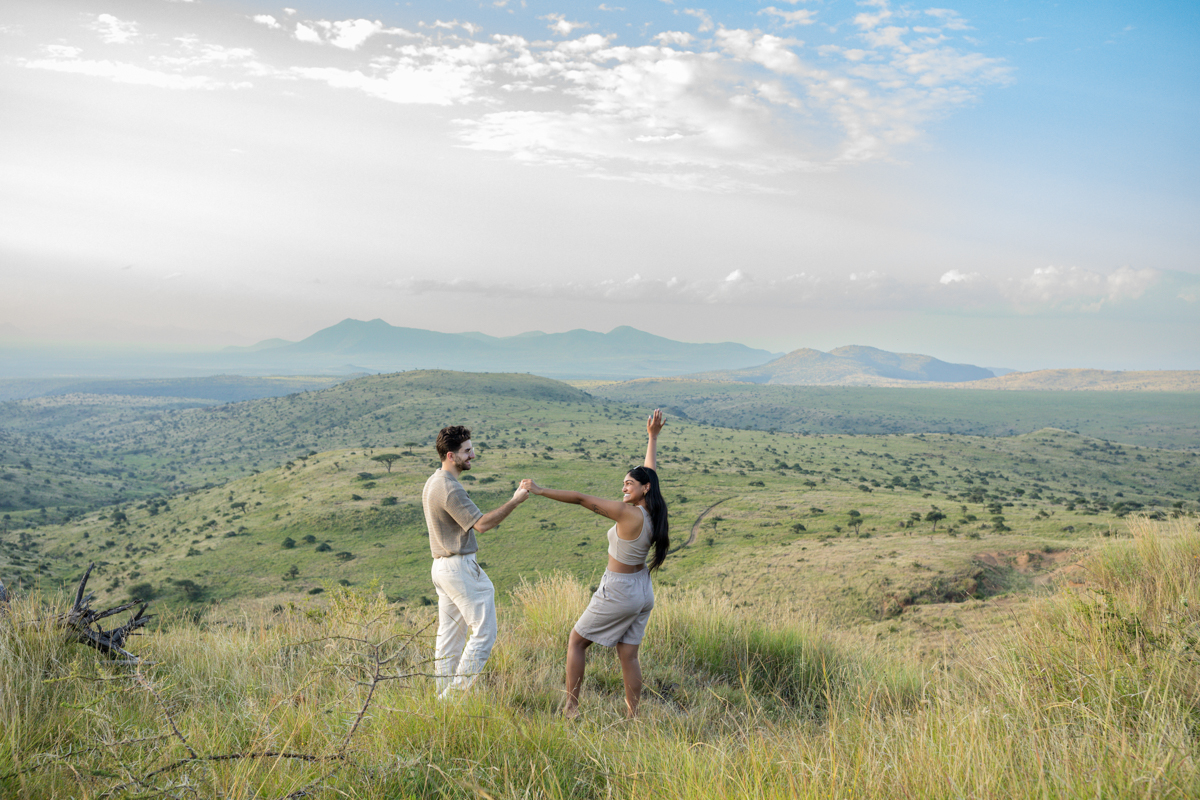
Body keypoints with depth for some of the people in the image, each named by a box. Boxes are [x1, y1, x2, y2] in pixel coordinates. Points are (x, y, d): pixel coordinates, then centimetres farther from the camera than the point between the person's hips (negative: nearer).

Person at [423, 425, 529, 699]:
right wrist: (515, 501, -19)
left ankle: (444, 696, 19)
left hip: (442, 565, 10)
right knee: (484, 631, -4)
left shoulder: (432, 483, 13)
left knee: (449, 636, 14)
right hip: (459, 566, -10)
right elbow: (481, 524, -24)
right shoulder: (449, 488, -20)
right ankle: (458, 691, -3)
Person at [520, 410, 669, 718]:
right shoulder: (652, 513, -2)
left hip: (619, 593, -7)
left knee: (576, 642, 9)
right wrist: (652, 437, 21)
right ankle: (633, 716, 14)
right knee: (628, 655, 12)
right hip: (642, 592, 8)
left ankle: (571, 708, 13)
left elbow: (581, 499, -23)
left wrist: (540, 490, -22)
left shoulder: (629, 514, -23)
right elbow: (649, 472, 13)